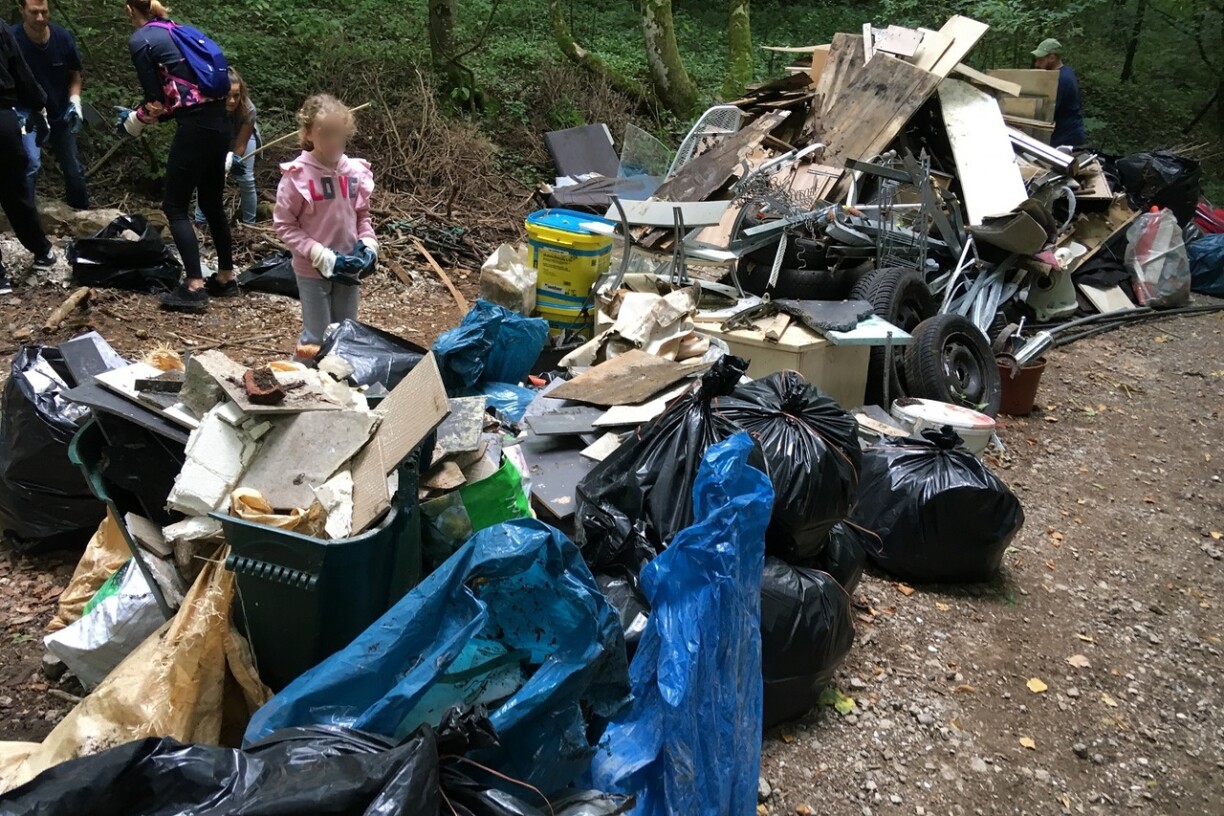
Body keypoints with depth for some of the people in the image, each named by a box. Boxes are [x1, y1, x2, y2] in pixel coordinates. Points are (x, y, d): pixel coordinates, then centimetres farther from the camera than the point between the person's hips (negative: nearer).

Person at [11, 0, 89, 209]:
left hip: (60, 112, 4)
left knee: (73, 168, 13)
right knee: (31, 163, -24)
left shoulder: (63, 37, -13)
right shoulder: (12, 39, -22)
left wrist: (75, 102, -11)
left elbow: (75, 75, 3)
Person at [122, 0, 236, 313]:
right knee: (212, 202, 17)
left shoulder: (140, 40, -3)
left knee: (175, 206, 0)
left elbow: (157, 102, -5)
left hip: (196, 126, -7)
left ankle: (194, 288, -6)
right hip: (219, 120, 8)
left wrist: (133, 121, 13)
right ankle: (226, 278, 24)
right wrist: (150, 115, 23)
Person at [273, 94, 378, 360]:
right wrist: (319, 255, -19)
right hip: (312, 270, -4)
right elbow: (284, 225, -10)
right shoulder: (296, 175, -14)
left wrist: (368, 244, -6)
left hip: (348, 267, 4)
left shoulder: (356, 171, -1)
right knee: (316, 339, 2)